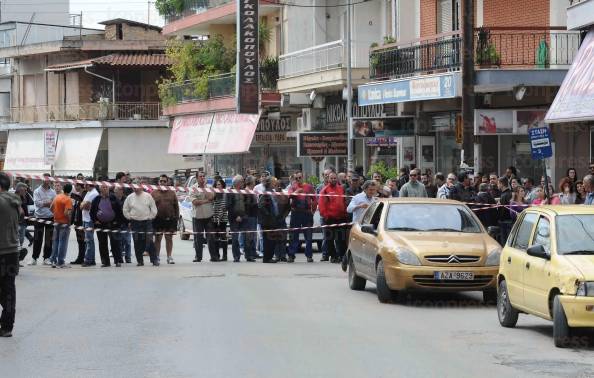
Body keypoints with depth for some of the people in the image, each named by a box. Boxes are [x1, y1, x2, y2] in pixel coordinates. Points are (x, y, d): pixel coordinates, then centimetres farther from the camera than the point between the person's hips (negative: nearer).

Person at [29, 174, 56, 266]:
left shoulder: (53, 192, 6)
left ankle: (46, 258, 11)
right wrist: (48, 203, -17)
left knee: (49, 239, 4)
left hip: (50, 217, 2)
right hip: (40, 217, -2)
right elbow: (37, 202, -14)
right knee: (37, 239, -1)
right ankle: (34, 258, 6)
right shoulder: (37, 191, -1)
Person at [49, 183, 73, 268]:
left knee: (55, 242, 14)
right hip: (64, 223, -6)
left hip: (56, 222, 6)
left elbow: (51, 208, 10)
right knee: (63, 242, -1)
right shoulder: (68, 200, -16)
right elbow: (67, 213, -24)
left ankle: (53, 261, 16)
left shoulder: (57, 197, 4)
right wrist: (69, 219, -9)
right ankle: (61, 262, 0)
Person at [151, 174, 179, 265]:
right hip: (157, 219, -1)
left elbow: (176, 206, 10)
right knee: (157, 238, 4)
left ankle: (169, 257, 10)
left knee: (169, 238, 4)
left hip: (170, 219, 1)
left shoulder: (172, 193, 9)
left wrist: (176, 217, 2)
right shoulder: (154, 193, 5)